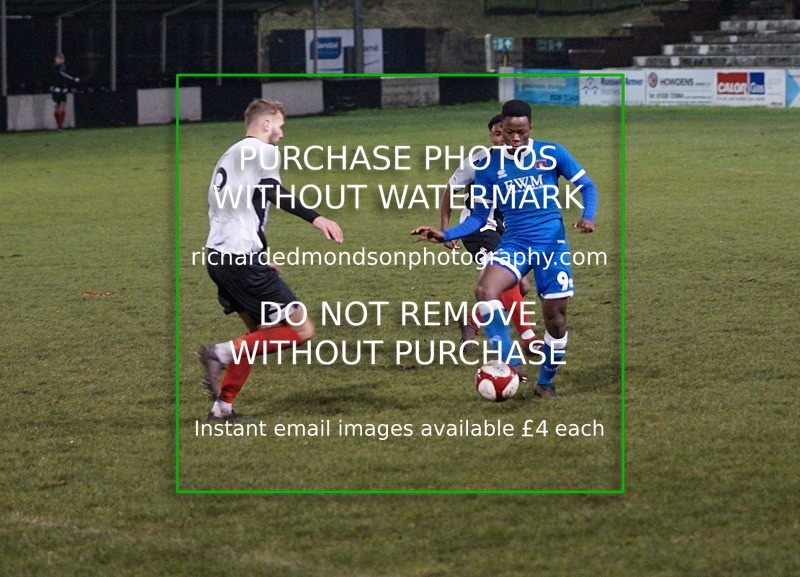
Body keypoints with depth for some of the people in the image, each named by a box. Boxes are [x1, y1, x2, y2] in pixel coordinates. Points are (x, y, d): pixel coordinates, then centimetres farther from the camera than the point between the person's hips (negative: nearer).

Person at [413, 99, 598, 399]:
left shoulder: (551, 154, -1)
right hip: (514, 243, 1)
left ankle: (545, 382, 22)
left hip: (551, 243, -1)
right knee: (485, 290, -28)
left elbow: (586, 185, 6)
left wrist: (587, 217, -13)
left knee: (556, 316, -1)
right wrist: (445, 235, -6)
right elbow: (478, 216, 8)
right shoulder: (489, 166, 3)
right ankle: (509, 364, -25)